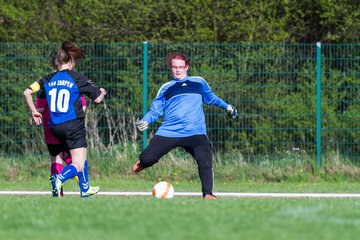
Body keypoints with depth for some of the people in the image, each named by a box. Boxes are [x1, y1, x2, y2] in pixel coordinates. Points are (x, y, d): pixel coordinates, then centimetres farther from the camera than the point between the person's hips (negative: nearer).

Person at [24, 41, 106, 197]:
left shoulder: (48, 79, 6)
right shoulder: (77, 78, -6)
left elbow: (27, 92, 1)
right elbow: (98, 98, 1)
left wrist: (34, 112, 13)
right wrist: (102, 92, 25)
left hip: (55, 127, 6)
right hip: (73, 125, -6)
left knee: (79, 158, 27)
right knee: (78, 165, -6)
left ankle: (85, 189, 35)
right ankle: (60, 178, -36)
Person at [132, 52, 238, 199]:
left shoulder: (199, 83, 16)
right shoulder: (166, 88, 14)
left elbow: (211, 98, 34)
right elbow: (155, 110, 11)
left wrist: (226, 106, 30)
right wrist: (145, 121, -6)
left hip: (195, 132, 0)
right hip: (168, 132, 0)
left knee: (205, 160, -24)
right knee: (147, 158, -12)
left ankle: (207, 194, -17)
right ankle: (143, 162, 25)